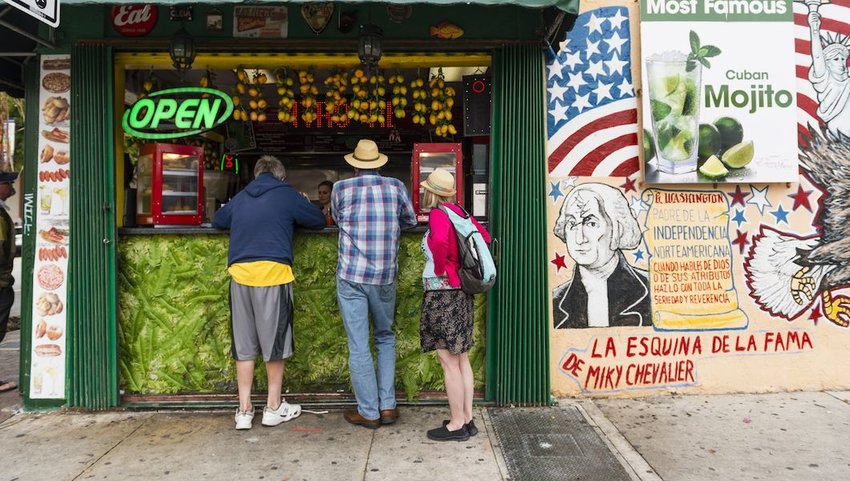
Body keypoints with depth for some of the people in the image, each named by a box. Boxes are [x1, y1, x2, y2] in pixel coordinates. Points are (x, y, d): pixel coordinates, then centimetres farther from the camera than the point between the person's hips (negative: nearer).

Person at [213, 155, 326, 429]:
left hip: (240, 274, 4)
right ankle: (274, 408, 16)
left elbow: (217, 221, 33)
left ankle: (244, 410, 16)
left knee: (244, 345, 10)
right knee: (275, 342, 7)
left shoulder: (240, 198, 18)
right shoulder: (286, 194, 5)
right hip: (273, 273, -4)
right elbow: (319, 221, 11)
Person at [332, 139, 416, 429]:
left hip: (351, 277, -2)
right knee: (386, 339, 18)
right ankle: (388, 406, 18)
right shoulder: (396, 187, 2)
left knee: (358, 347, 4)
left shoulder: (341, 189, -1)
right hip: (385, 277, 2)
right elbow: (410, 221, 17)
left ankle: (369, 412, 12)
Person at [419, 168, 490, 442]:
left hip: (442, 294, -8)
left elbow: (440, 242, -35)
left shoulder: (437, 214, -14)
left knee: (449, 362, 0)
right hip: (462, 293, 8)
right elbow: (485, 237, 19)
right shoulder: (459, 212, 8)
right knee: (461, 359, 14)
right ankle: (467, 420, 24)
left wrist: (441, 271, -19)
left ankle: (457, 425, 10)